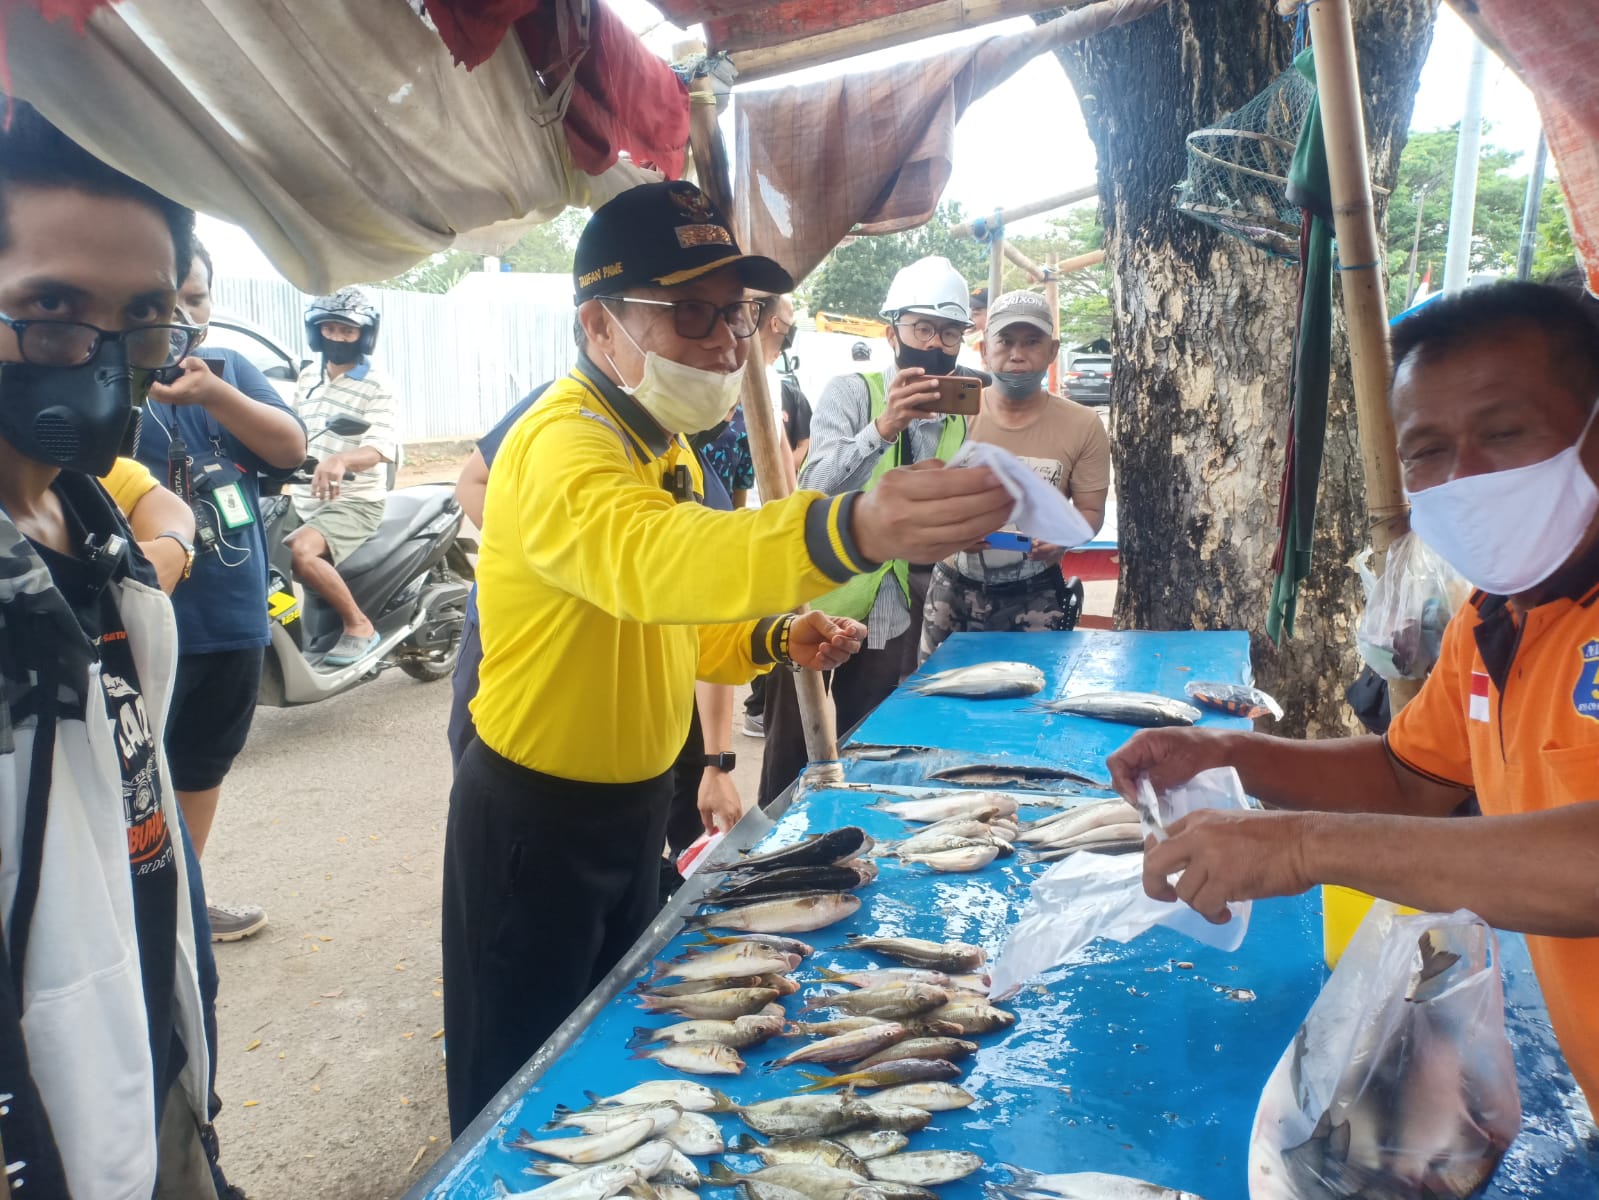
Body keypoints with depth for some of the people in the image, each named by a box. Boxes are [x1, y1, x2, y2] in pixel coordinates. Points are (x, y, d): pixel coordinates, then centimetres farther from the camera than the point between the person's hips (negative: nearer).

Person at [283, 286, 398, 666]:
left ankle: (359, 625, -13)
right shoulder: (308, 377, 12)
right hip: (302, 498, 7)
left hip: (354, 503, -7)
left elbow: (378, 448, -23)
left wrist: (341, 459, -44)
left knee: (302, 552, -31)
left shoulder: (377, 386, -9)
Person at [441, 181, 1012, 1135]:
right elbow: (647, 557, -50)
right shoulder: (565, 447, -26)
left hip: (637, 802, 9)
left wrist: (776, 641, -4)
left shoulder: (664, 444, 5)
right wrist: (853, 529, -67)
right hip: (536, 817, -8)